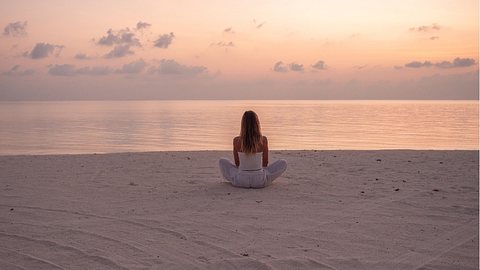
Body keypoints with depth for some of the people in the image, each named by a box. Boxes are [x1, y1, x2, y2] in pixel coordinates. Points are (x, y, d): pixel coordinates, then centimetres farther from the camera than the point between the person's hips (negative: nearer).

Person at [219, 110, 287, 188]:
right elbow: (265, 163, 3)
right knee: (283, 163, 19)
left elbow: (237, 163, 4)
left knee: (222, 161, 27)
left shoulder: (236, 140, -7)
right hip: (260, 181, -1)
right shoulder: (263, 140, -8)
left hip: (240, 181, 1)